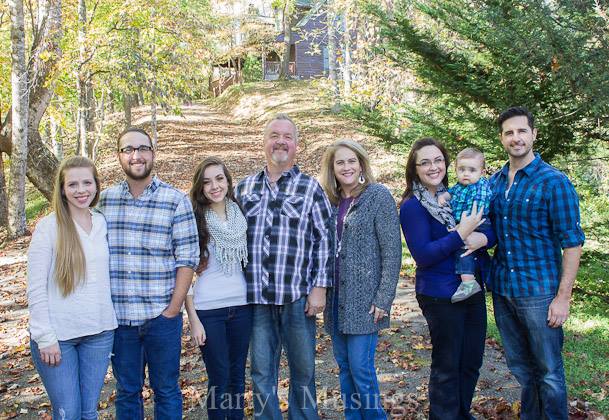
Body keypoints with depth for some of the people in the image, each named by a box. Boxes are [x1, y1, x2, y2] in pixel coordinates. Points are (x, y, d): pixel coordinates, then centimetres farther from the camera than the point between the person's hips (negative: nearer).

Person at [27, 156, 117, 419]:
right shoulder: (48, 227, -8)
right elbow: (36, 289, -8)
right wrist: (45, 338, -12)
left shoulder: (104, 223, 5)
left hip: (99, 332, 4)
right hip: (57, 334, -4)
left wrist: (111, 326, 6)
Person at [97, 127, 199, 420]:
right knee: (126, 393, 15)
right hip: (118, 317, 2)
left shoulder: (176, 200, -4)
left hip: (162, 317, -2)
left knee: (166, 391, 11)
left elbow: (187, 259, -5)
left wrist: (172, 310, -9)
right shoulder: (104, 200, 4)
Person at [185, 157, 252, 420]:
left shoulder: (241, 215, 6)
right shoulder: (194, 220, -5)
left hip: (241, 306, 4)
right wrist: (193, 319, -9)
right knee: (219, 380, 3)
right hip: (208, 310, -3)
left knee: (238, 376, 12)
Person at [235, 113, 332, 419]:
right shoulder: (245, 188, 10)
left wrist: (319, 287, -6)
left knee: (303, 371, 9)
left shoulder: (310, 187, 3)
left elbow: (324, 241, 0)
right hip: (256, 297, 2)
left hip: (298, 296, -2)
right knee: (261, 373, 10)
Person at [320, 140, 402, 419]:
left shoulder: (378, 196, -6)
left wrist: (384, 300, -14)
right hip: (336, 299, 6)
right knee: (344, 366, 12)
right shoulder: (331, 201, 10)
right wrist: (322, 293, 9)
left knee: (361, 368, -4)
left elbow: (392, 251, -10)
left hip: (364, 299, -6)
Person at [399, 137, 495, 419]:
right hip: (440, 295, -6)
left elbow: (492, 229, 6)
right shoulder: (412, 206, -11)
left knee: (471, 361, 17)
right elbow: (423, 254, -18)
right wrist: (461, 234, -23)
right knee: (447, 367, 5)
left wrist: (483, 238, -17)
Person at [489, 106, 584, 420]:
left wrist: (563, 297, -15)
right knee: (519, 367, 18)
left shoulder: (554, 182, -10)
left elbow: (572, 242, -11)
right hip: (501, 288, 6)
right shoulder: (495, 182, 7)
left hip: (538, 291, -5)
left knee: (548, 371, 6)